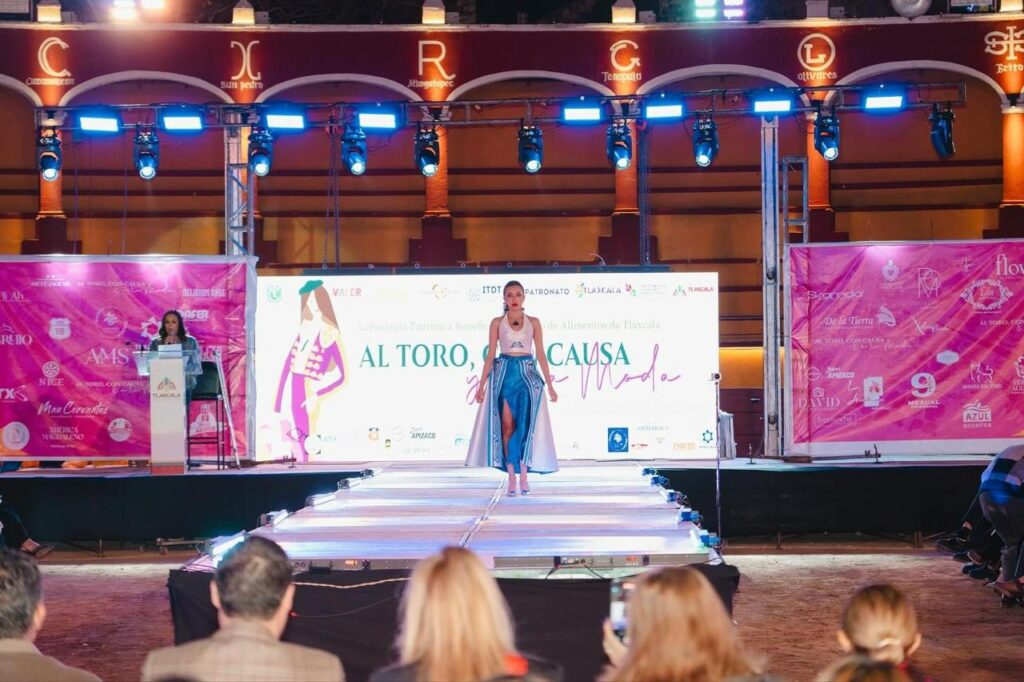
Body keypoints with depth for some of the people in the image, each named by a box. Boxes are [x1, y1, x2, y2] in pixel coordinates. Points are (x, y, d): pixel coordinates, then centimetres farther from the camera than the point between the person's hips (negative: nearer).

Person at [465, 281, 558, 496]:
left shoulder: (533, 322, 8)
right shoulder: (497, 323, 7)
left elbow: (541, 354, 6)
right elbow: (490, 355, 5)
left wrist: (550, 385, 2)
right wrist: (482, 384, 0)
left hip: (527, 373, 0)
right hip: (504, 373, 0)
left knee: (524, 422, -12)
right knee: (507, 425, -3)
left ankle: (523, 471, -3)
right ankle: (512, 477, 0)